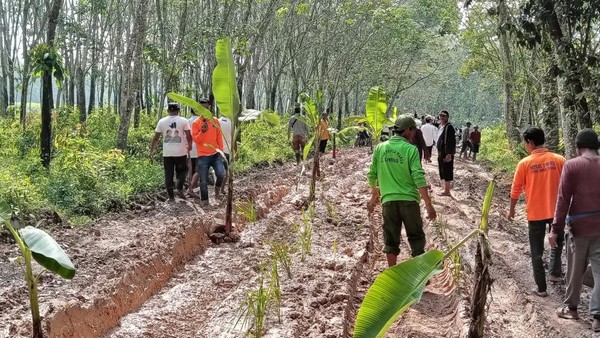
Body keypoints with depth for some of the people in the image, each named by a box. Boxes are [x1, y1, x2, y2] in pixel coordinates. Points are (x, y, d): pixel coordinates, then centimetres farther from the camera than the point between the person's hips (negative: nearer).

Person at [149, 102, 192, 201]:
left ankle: (171, 197, 8)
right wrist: (189, 146, 16)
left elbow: (156, 138, 4)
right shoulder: (183, 121, -2)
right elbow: (189, 136, -4)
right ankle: (180, 189, 0)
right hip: (180, 152, -1)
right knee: (181, 171, 17)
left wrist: (152, 151, 12)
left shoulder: (162, 121, 3)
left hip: (167, 153, 1)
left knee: (168, 175, 7)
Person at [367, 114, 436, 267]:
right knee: (416, 238, 10)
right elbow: (419, 178, -14)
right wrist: (428, 204, -13)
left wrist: (374, 196, 25)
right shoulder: (410, 149, -8)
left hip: (388, 200, 3)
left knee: (391, 240, 13)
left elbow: (372, 175, 10)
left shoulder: (380, 148, 4)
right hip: (409, 200, -3)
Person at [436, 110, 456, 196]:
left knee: (447, 173, -6)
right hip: (441, 153, 10)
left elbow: (451, 142, -20)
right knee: (443, 173, 14)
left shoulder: (449, 127, -14)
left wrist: (449, 154, -25)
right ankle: (446, 190, 21)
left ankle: (447, 191, -3)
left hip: (447, 154, -10)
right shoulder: (441, 126, 16)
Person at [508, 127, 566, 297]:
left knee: (537, 252, 9)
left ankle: (541, 288, 12)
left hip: (535, 213, -2)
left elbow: (516, 190, -2)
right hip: (556, 211, 2)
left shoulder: (525, 163, -9)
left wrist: (512, 210, 12)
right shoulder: (559, 160, -5)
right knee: (557, 242, 29)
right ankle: (555, 272, 25)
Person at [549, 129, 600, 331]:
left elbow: (563, 199, -10)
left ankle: (571, 308, 25)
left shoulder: (571, 165, -7)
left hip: (579, 226, -2)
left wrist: (556, 229, -6)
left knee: (575, 270, 12)